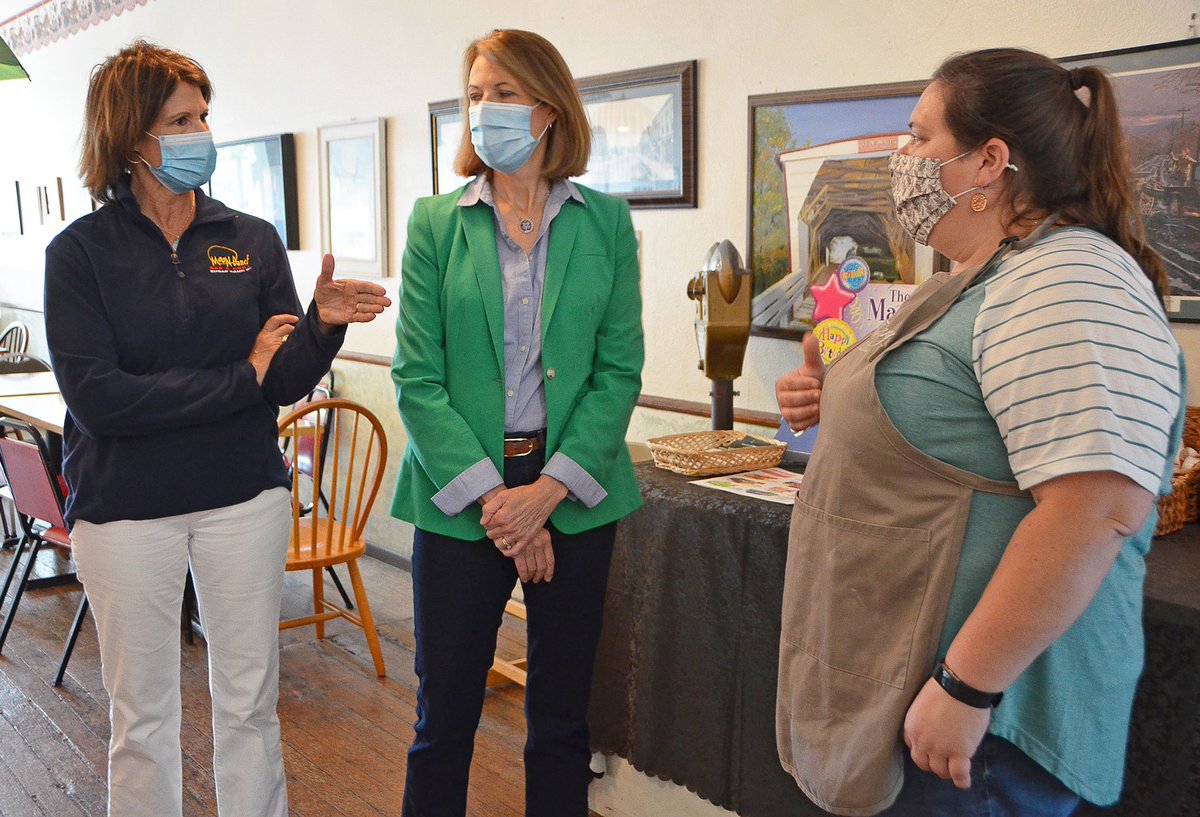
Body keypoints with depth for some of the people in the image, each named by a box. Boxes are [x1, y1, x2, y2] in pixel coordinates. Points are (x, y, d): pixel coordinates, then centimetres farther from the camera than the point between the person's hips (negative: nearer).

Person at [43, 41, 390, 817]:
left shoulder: (253, 241, 1)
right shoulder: (81, 251, -5)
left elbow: (287, 383, -2)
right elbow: (96, 397, -15)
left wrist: (322, 325, -22)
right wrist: (241, 377, -13)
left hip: (244, 497, 2)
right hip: (126, 507, -1)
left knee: (250, 703, 12)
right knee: (143, 718, 11)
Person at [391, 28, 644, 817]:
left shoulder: (605, 221, 3)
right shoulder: (436, 222, 1)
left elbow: (620, 372, -1)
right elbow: (417, 378, -4)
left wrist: (548, 491, -12)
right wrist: (492, 497, -13)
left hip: (575, 495, 1)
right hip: (460, 495, 0)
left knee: (563, 716, 13)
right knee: (445, 715, 8)